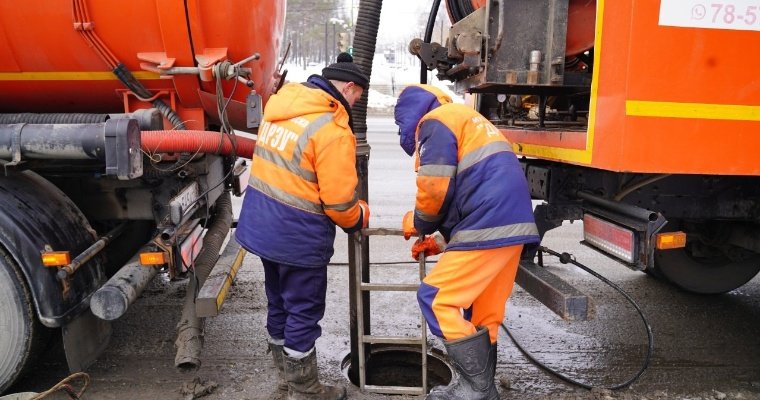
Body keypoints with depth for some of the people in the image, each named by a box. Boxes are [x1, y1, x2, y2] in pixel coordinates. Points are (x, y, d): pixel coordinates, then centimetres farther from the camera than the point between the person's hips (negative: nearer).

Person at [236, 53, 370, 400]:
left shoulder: (281, 106, 5)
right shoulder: (333, 129, -20)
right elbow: (339, 201, -19)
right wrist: (359, 218, 3)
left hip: (261, 224, 9)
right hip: (297, 236, -8)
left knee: (279, 303, 22)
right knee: (303, 312, 8)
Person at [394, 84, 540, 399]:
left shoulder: (435, 121, -1)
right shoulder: (467, 120, 29)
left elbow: (435, 187, -13)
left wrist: (417, 223, 9)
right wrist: (441, 241, 24)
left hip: (489, 228, -10)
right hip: (512, 225, 10)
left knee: (436, 299, -2)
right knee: (484, 312, 15)